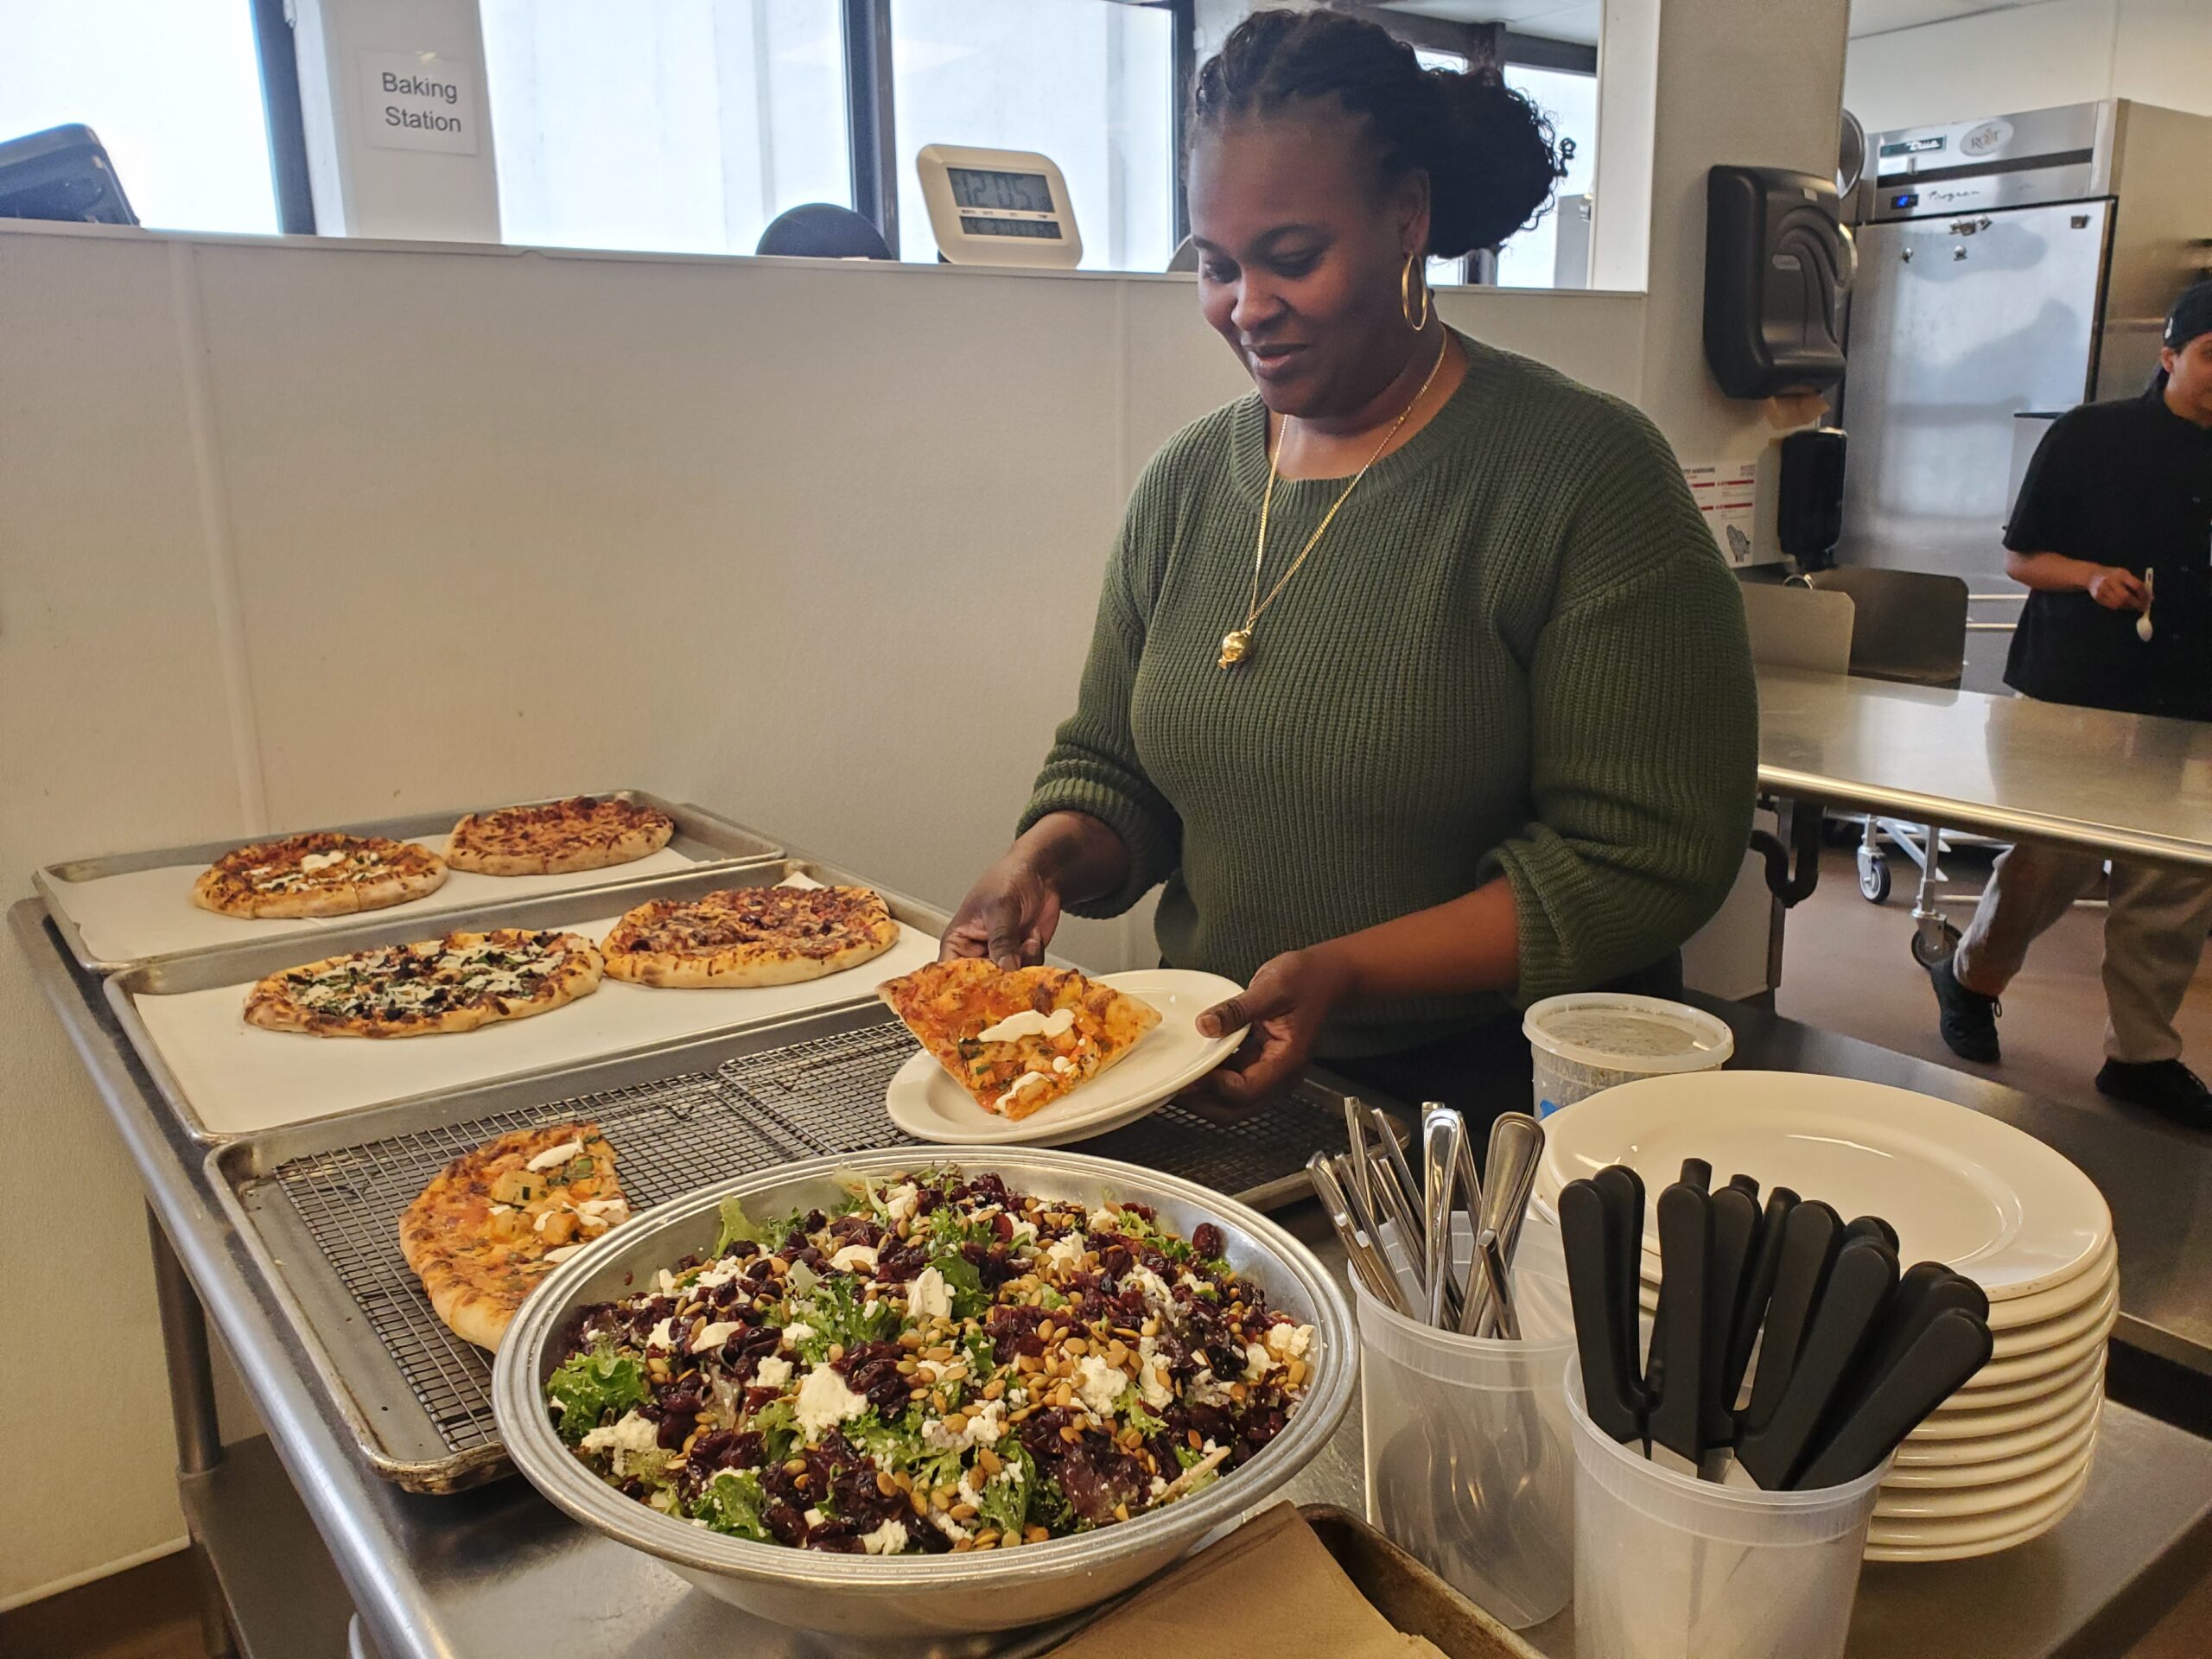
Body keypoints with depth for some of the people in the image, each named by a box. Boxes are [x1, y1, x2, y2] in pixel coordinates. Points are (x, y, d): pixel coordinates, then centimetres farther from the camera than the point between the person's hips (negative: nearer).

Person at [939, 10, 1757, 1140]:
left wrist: (1347, 973, -21)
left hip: (1501, 1104, -4)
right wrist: (1049, 857, -8)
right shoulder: (1184, 483, 7)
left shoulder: (1586, 475, -10)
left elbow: (1649, 859, -14)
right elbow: (1111, 767, 14)